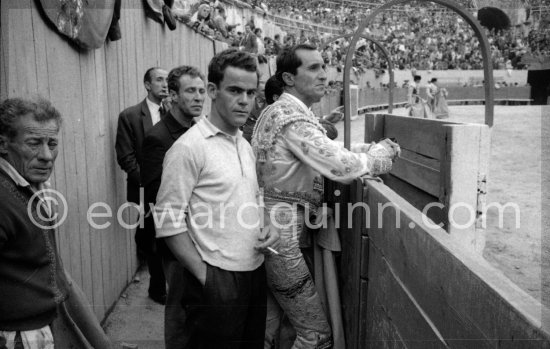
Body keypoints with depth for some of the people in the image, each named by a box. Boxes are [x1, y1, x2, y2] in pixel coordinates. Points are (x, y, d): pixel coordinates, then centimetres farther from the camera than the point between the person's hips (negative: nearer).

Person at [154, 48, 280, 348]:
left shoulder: (245, 146, 11)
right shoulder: (188, 148, -14)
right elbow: (169, 221, -16)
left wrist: (267, 229, 2)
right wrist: (204, 276, -15)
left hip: (254, 272, 7)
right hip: (216, 281, -7)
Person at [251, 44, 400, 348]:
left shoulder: (277, 110, 16)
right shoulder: (292, 117, -15)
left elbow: (325, 156, 18)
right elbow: (342, 167, -22)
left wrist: (370, 151, 6)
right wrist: (383, 152, -2)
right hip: (280, 231, -10)